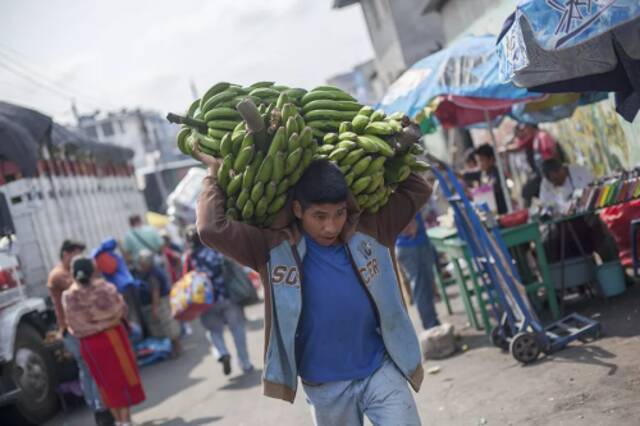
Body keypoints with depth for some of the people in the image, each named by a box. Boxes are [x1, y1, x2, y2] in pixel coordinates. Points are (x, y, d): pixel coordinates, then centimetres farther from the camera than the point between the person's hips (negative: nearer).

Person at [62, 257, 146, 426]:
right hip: (112, 336, -2)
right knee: (122, 377, 8)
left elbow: (72, 323, -2)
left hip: (89, 344, 2)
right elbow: (122, 310, -3)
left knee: (108, 383, 14)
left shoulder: (68, 297, -9)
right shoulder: (105, 288, -12)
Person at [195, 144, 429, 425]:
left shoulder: (369, 231, -3)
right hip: (325, 387, -1)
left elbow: (417, 191, 8)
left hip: (381, 371, 1)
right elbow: (212, 229, -19)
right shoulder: (275, 249, -10)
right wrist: (215, 174, -9)